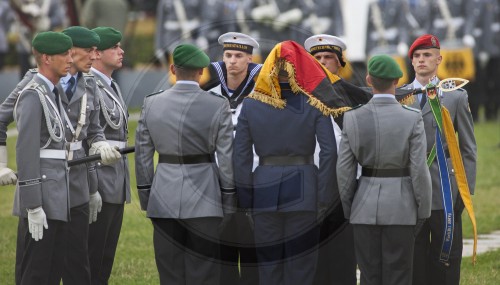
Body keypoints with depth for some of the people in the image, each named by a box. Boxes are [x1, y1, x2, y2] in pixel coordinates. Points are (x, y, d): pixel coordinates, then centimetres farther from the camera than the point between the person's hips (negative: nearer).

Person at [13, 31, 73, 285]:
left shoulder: (51, 95, 17)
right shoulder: (32, 96, -14)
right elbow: (26, 152, -18)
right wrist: (34, 207, -21)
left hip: (56, 197, 10)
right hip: (40, 197, -10)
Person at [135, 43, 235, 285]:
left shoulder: (152, 104, 0)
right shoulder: (218, 105, -7)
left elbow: (143, 156, 5)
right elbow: (226, 158, -5)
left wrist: (146, 198, 15)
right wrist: (229, 205, 3)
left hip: (164, 201, 2)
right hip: (204, 201, -2)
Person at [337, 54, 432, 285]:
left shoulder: (353, 118, -5)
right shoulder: (412, 119, -11)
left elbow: (344, 169, -2)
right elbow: (419, 170, -10)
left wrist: (348, 210, 10)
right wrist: (423, 212, 2)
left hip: (365, 207, 2)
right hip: (400, 208, -2)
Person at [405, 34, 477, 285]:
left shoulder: (456, 97, 5)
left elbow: (468, 148, 5)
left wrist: (467, 189, -3)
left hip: (445, 189, -1)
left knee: (446, 261, 1)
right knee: (414, 259, 4)